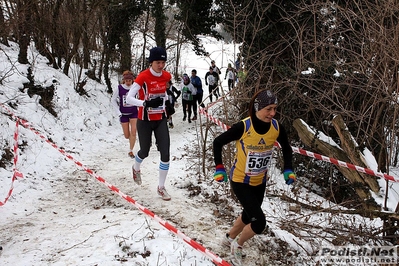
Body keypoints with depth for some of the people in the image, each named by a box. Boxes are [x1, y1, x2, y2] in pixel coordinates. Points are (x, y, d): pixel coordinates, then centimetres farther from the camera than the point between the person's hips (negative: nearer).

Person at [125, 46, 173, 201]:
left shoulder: (167, 76, -3)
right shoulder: (143, 77, -19)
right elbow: (128, 98, -24)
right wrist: (146, 103, -37)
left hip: (161, 119, 4)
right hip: (145, 121, -4)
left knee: (165, 153, -5)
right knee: (145, 151, 14)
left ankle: (161, 187, 11)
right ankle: (136, 168, 51)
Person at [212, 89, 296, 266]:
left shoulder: (277, 128, -15)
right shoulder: (243, 127, -28)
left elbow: (286, 148, 5)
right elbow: (218, 142, -14)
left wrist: (288, 170, -5)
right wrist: (219, 168, -18)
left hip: (260, 182, 6)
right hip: (240, 181, -5)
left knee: (249, 216, 24)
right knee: (259, 222, -10)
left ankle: (229, 238, 53)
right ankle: (238, 244, 21)